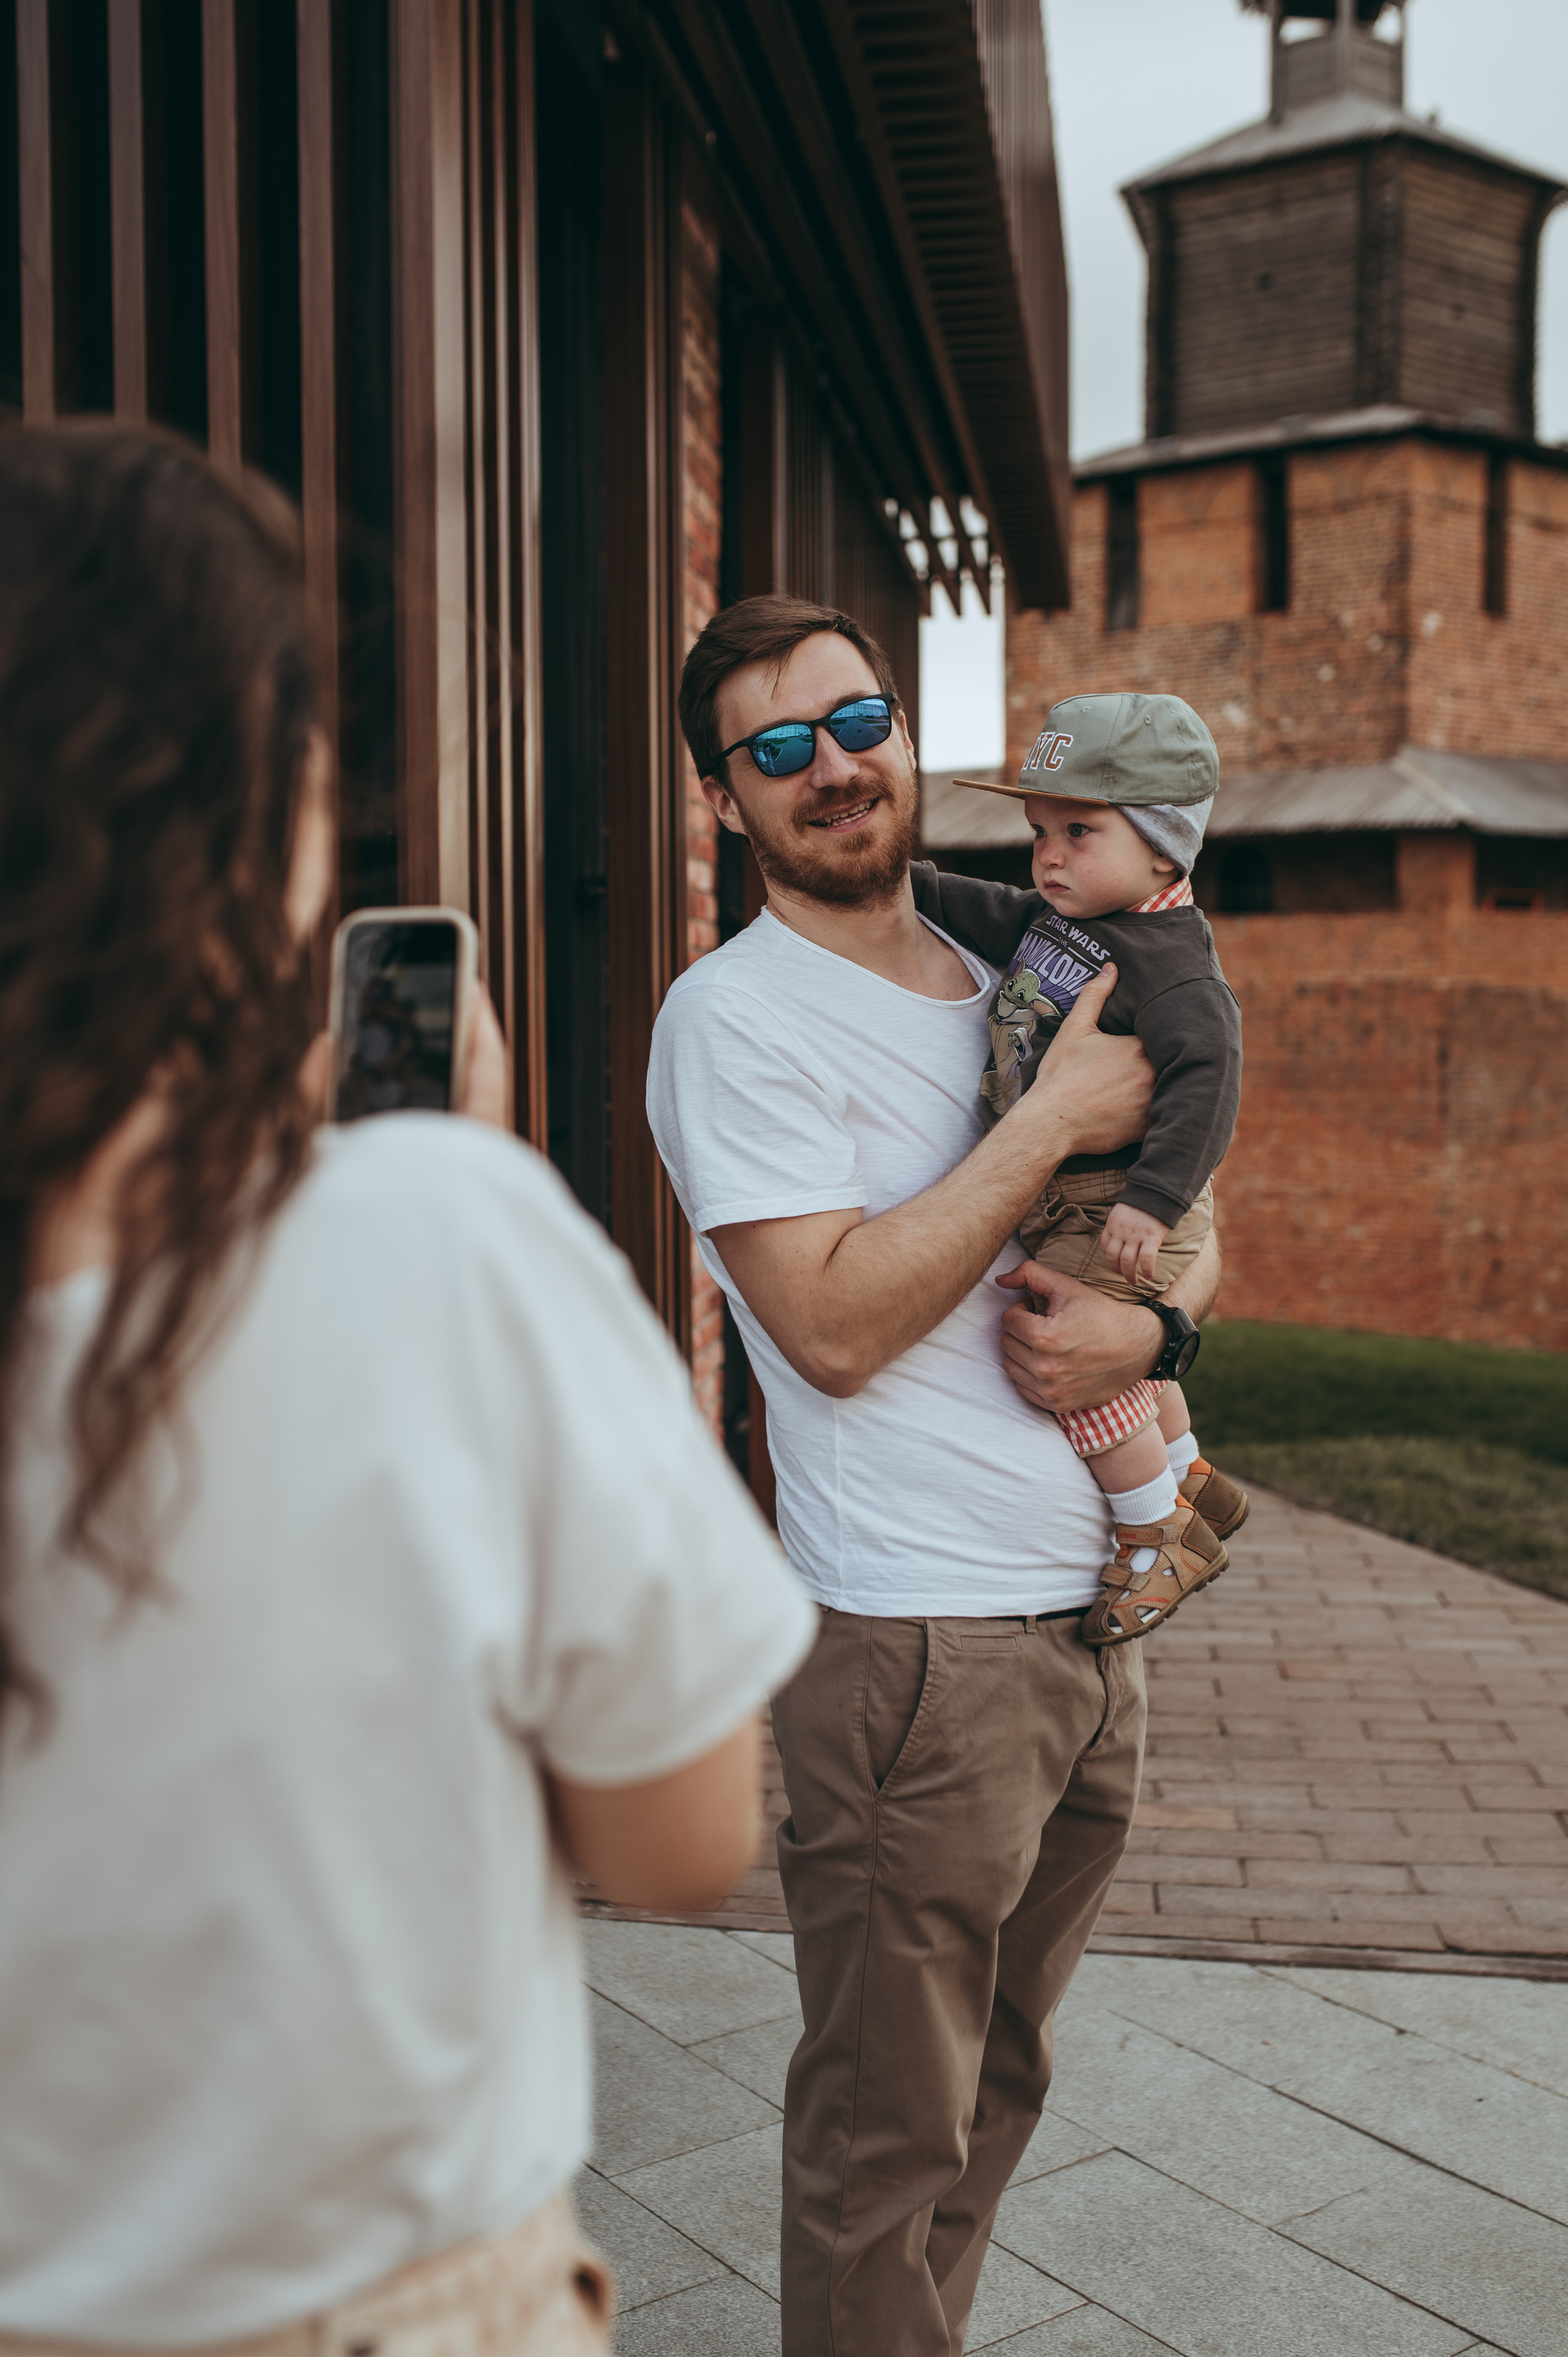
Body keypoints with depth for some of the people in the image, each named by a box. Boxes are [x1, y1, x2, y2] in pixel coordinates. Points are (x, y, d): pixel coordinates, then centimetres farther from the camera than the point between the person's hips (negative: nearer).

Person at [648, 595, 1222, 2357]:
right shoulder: (735, 1016, -10)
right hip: (919, 1658, -7)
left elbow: (1193, 1228, 16)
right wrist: (1055, 1119, -16)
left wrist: (1148, 1322, -7)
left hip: (1092, 1625, 7)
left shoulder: (1016, 977, 12)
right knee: (889, 2136, 5)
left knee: (992, 2091, 21)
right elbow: (832, 1323, -20)